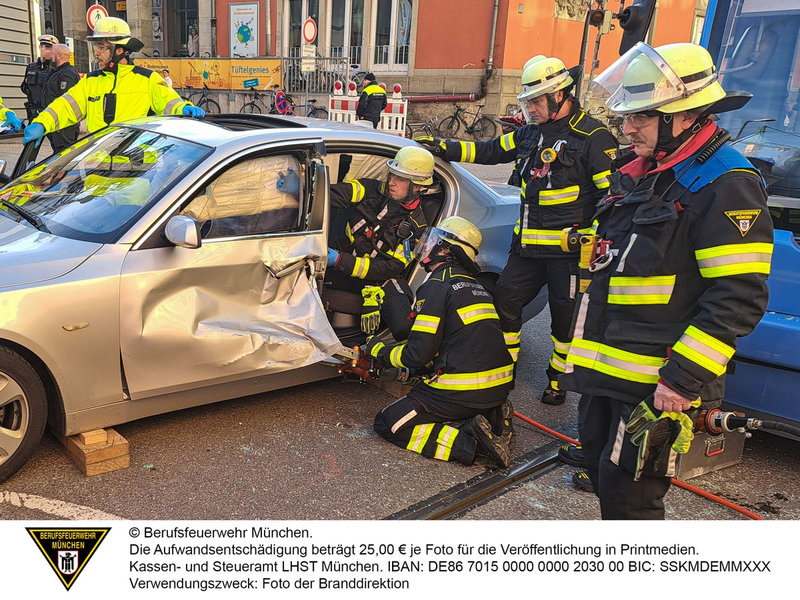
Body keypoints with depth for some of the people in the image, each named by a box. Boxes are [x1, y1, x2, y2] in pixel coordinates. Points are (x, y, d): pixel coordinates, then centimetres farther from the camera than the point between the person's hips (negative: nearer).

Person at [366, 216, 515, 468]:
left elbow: (418, 353, -14)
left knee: (388, 425, 3)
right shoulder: (475, 286, 18)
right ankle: (491, 418, 9)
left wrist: (379, 350, 5)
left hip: (465, 389, -8)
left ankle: (467, 441, -13)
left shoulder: (437, 287, -10)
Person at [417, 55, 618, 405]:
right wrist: (445, 149, 12)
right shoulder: (531, 132, 10)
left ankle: (557, 379, 26)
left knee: (566, 315, 5)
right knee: (505, 299, 9)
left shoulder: (592, 137, -11)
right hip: (527, 243, 7)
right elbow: (490, 151, 19)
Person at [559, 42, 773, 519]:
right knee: (602, 466, 21)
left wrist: (682, 381, -23)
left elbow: (739, 300, -20)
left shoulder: (726, 186, -15)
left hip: (658, 380, -9)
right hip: (607, 368, 9)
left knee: (629, 490, -3)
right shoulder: (637, 172, 12)